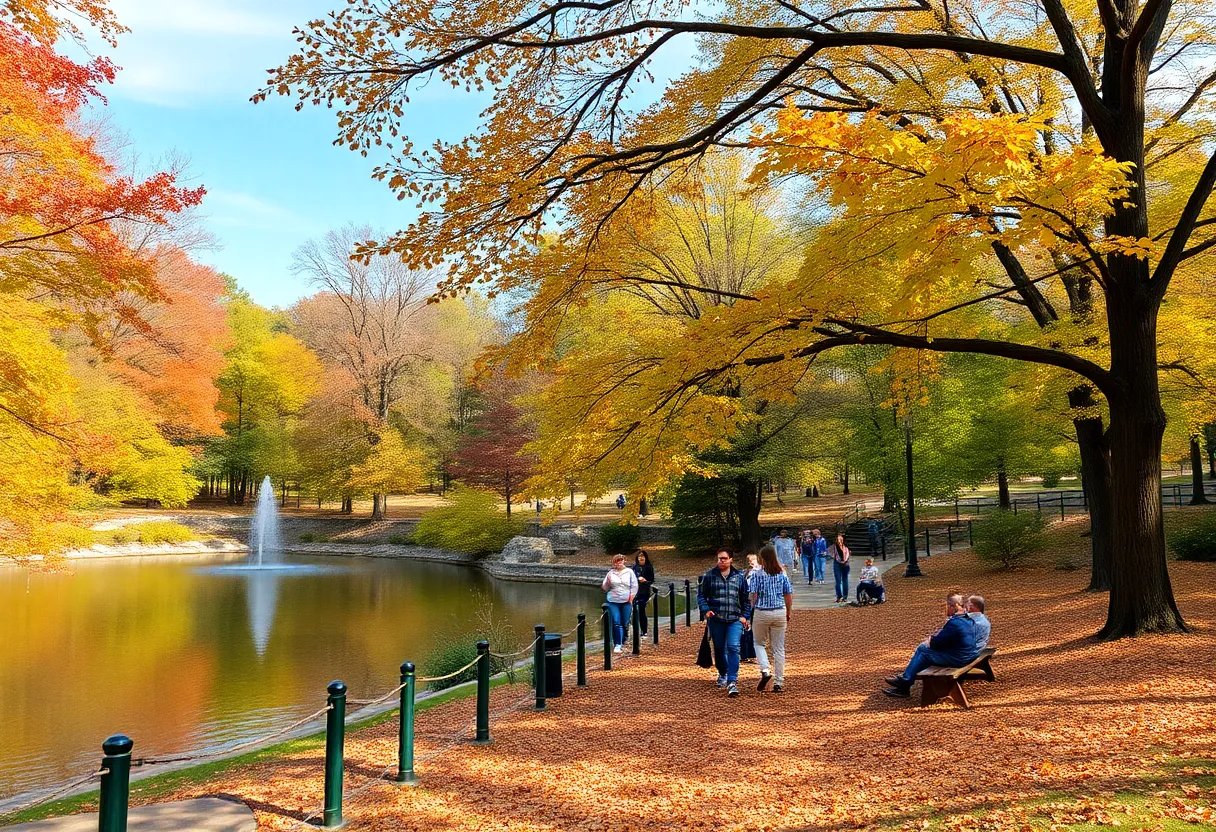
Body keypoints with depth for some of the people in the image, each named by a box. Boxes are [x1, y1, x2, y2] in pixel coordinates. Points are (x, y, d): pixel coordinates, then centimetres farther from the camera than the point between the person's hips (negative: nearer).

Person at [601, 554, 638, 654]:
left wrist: (631, 597, -4)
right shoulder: (611, 573, 6)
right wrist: (607, 582, -11)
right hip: (613, 602, 0)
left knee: (625, 623, 4)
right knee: (616, 623, -6)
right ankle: (617, 645, -5)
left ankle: (623, 641, 20)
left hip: (626, 602, 0)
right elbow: (605, 588, 8)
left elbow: (634, 586, 5)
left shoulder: (629, 572, 4)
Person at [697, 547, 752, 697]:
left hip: (735, 619, -1)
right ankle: (723, 674, 38)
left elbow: (746, 599, 13)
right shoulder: (709, 576, 3)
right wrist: (706, 610, -9)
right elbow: (701, 595, 6)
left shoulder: (739, 577, 7)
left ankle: (732, 682, -14)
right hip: (716, 619, 1)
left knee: (733, 648, -15)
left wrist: (745, 616, 4)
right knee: (719, 649, 13)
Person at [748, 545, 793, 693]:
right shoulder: (782, 574, 2)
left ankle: (765, 670, -5)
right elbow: (789, 595, 5)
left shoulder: (756, 573, -8)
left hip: (761, 613, -3)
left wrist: (748, 613, 0)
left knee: (759, 643, 17)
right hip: (780, 612, 3)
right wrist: (788, 614, 17)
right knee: (779, 648, 9)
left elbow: (752, 595, -11)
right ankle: (778, 683, 9)